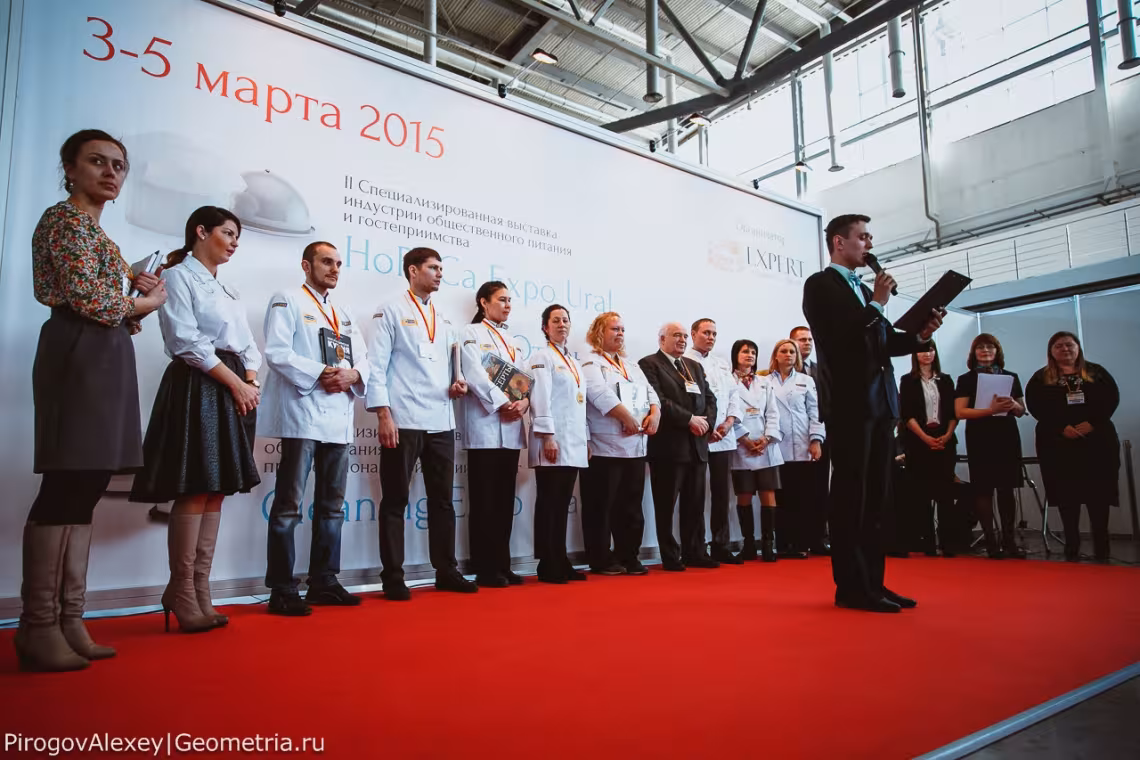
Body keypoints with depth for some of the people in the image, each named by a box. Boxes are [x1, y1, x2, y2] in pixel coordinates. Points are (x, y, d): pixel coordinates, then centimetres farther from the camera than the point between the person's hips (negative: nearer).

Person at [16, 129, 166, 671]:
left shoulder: (94, 230, 25)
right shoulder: (66, 218, -3)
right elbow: (87, 298, -16)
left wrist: (134, 290, 5)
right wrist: (144, 303, 0)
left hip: (104, 358, 10)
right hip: (80, 356, -10)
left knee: (85, 488, 7)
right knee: (66, 488, -8)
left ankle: (68, 622, 13)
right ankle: (39, 628, 0)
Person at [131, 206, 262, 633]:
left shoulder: (228, 290, 24)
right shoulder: (178, 276, 0)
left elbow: (247, 345, 18)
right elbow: (187, 342, -11)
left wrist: (252, 383, 0)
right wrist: (235, 383, -13)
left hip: (236, 391, 8)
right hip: (198, 387, -8)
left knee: (216, 492, 5)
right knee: (195, 491, -10)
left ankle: (198, 592, 9)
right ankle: (183, 595, -2)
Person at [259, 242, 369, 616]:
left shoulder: (344, 314, 23)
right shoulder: (288, 301, 3)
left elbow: (363, 358, 14)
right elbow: (277, 351, -11)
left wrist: (353, 375, -7)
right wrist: (320, 374, -17)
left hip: (338, 418, 7)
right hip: (302, 415, -7)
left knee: (332, 505, 10)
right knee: (288, 504, -5)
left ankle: (324, 582, 18)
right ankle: (282, 590, 0)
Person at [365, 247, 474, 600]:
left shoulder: (443, 320, 20)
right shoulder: (391, 312, 2)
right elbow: (376, 365, -5)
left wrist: (457, 383, 3)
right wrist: (383, 414, -14)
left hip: (441, 422, 6)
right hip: (403, 421, -6)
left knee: (442, 499, 9)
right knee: (395, 500, 1)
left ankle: (446, 571, 18)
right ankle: (393, 577, 9)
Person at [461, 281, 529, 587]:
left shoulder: (513, 342, 21)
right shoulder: (471, 333, 1)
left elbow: (524, 378, 13)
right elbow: (475, 375, -13)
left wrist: (524, 402, -7)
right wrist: (502, 404, -18)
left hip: (511, 429, 7)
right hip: (485, 427, -7)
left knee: (505, 500, 9)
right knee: (484, 501, -4)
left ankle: (503, 565, 15)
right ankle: (485, 569, 2)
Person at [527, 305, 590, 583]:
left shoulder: (575, 363, 21)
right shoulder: (542, 357, -2)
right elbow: (540, 398, -12)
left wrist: (587, 440, 17)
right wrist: (547, 436, -19)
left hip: (574, 444, 7)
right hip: (553, 443, -7)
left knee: (562, 505, 10)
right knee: (548, 504, -4)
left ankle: (561, 561, 15)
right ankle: (548, 566, 0)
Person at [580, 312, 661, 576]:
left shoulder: (632, 367, 22)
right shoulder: (591, 364, -2)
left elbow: (650, 393, 15)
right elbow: (601, 394, -17)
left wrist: (655, 413, -5)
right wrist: (627, 419, -18)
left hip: (635, 446, 7)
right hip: (605, 447, -7)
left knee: (631, 506, 11)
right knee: (602, 507, -1)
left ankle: (629, 557, 20)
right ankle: (601, 560, 8)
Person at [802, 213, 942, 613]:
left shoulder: (864, 290, 21)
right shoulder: (820, 284, -2)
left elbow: (884, 342, 19)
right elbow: (841, 335, -15)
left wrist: (920, 334, 3)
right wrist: (877, 305, -5)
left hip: (879, 403, 8)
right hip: (849, 404, -8)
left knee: (876, 498, 9)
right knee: (850, 498, -5)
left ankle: (872, 582, 15)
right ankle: (851, 587, 1)